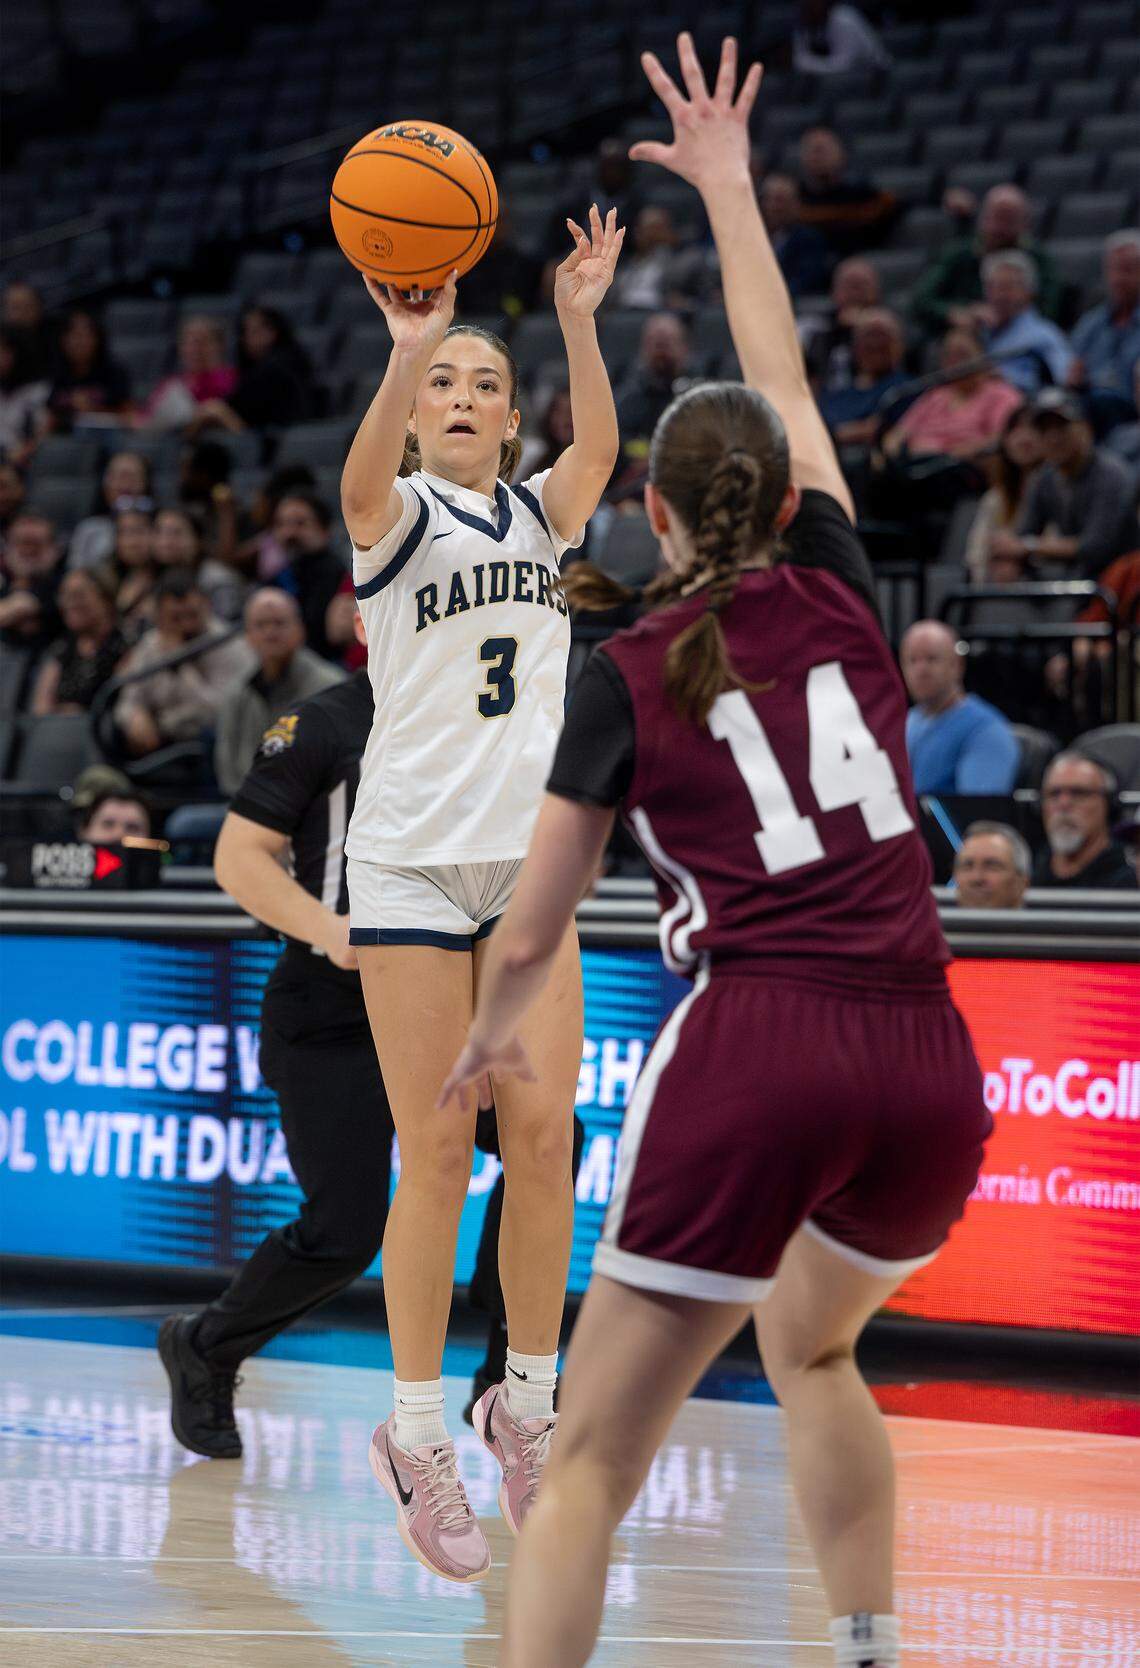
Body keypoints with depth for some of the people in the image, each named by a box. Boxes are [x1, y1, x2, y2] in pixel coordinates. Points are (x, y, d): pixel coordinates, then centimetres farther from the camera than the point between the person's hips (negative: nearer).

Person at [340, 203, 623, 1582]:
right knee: (435, 1156, -5)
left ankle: (528, 1403, 11)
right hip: (411, 854, -3)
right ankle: (416, 1432, 3)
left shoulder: (538, 515, 10)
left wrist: (580, 322, -28)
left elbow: (598, 451, -12)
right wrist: (404, 352, -43)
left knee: (542, 1138, -3)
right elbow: (365, 479, -26)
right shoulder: (396, 517, -1)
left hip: (529, 852, 3)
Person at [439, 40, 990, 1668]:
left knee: (592, 1462, -3)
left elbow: (528, 940, 12)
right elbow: (785, 383, 30)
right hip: (929, 1065, 4)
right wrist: (727, 184, 40)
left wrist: (493, 1035, 34)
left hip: (754, 1050, -4)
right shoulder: (841, 593, 13)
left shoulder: (629, 676, 7)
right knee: (810, 1344, 33)